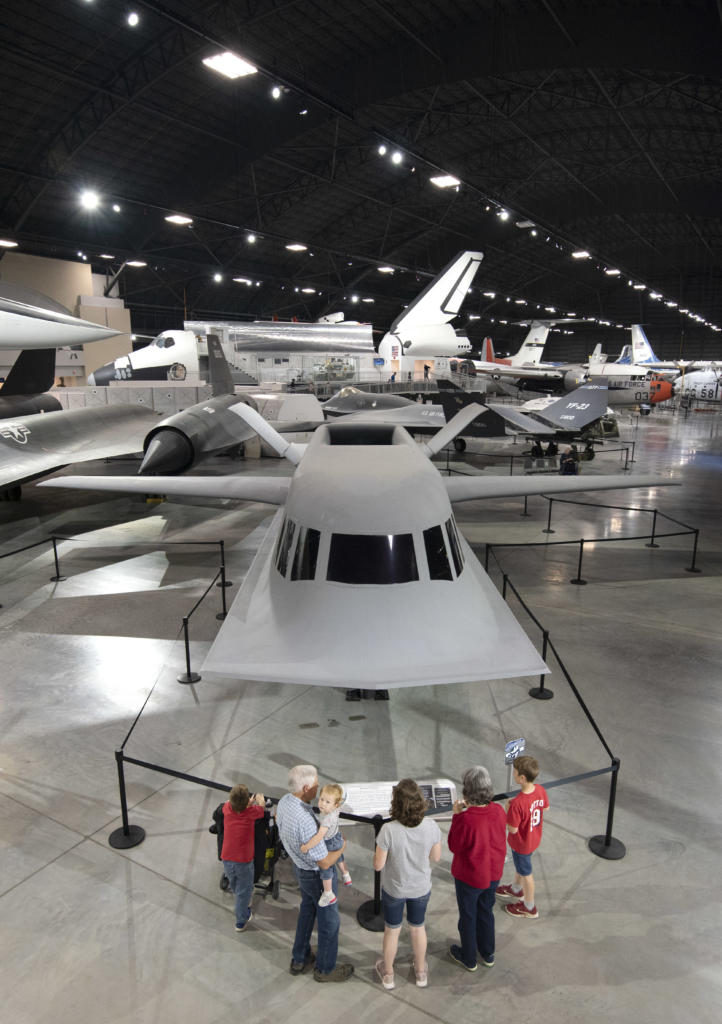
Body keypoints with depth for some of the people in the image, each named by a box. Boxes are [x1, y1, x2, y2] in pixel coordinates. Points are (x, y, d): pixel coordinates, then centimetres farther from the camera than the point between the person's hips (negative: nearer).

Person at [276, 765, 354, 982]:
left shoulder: (284, 801, -16)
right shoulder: (305, 821, -42)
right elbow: (325, 862, -34)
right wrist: (342, 847, -14)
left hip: (299, 865, 8)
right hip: (317, 875, -8)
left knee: (307, 909, 30)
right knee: (329, 921, 17)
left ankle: (299, 958, 48)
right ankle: (325, 968, 38)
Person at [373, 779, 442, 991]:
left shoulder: (388, 831, -34)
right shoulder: (431, 826, -26)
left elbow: (378, 865, -22)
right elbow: (435, 858, -9)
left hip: (394, 889, -2)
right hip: (421, 888, 2)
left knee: (391, 931, 24)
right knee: (418, 928, 29)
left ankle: (388, 973, 47)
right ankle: (421, 971, 50)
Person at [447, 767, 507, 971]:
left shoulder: (466, 820, -36)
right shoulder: (498, 811, -18)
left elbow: (454, 846, -19)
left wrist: (457, 815, -17)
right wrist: (470, 810, -1)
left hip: (469, 877, -5)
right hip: (493, 874, 5)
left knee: (468, 917, 20)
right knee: (486, 912, 28)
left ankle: (468, 958, 41)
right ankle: (487, 954, 48)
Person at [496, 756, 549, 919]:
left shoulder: (517, 804, -41)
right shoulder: (541, 790, -19)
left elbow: (512, 829, -30)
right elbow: (545, 808, 1)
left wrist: (507, 809, -16)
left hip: (522, 844, -7)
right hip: (535, 837, 7)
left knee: (525, 873, 18)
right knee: (519, 865, 32)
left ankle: (529, 908, 41)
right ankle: (516, 889, 57)